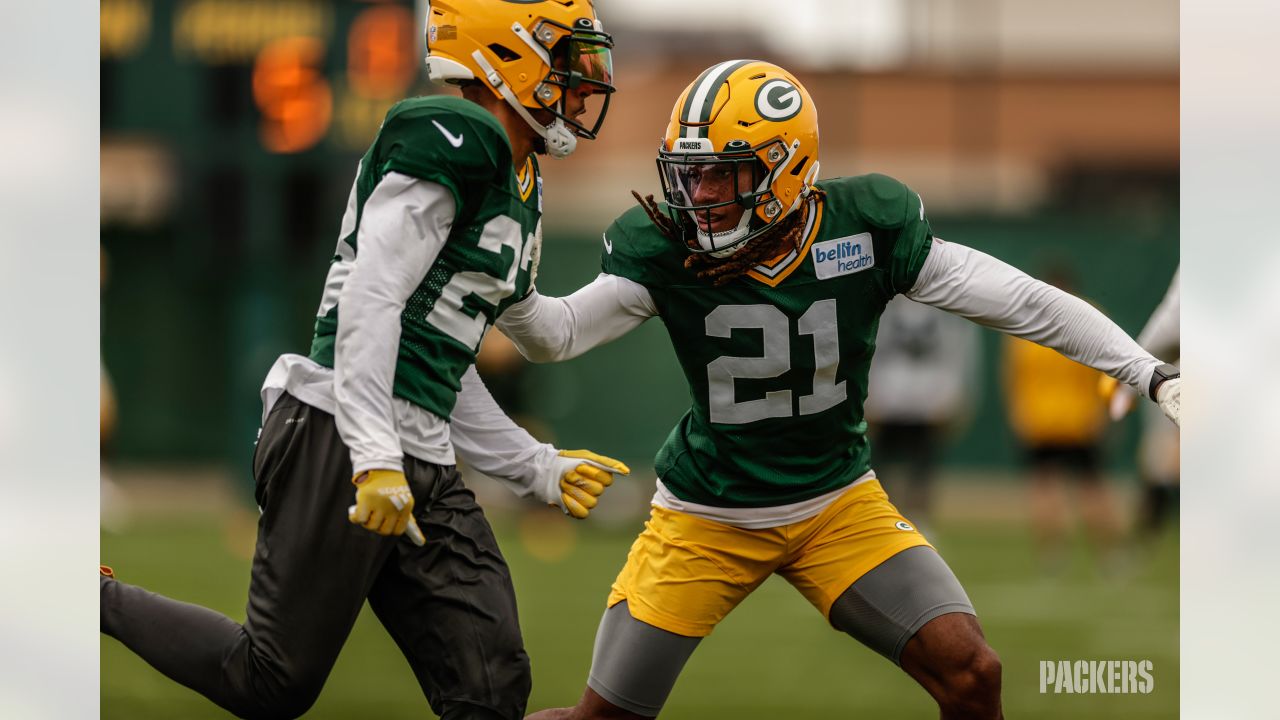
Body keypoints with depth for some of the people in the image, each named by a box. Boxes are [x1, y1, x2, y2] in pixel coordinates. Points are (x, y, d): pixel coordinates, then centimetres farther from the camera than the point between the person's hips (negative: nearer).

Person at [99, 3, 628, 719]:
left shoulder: (520, 193, 20)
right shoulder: (454, 138, -10)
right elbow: (371, 298, -19)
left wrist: (536, 469, 23)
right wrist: (375, 458, -25)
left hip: (425, 469, 10)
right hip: (340, 440, -10)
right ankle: (100, 602, 17)